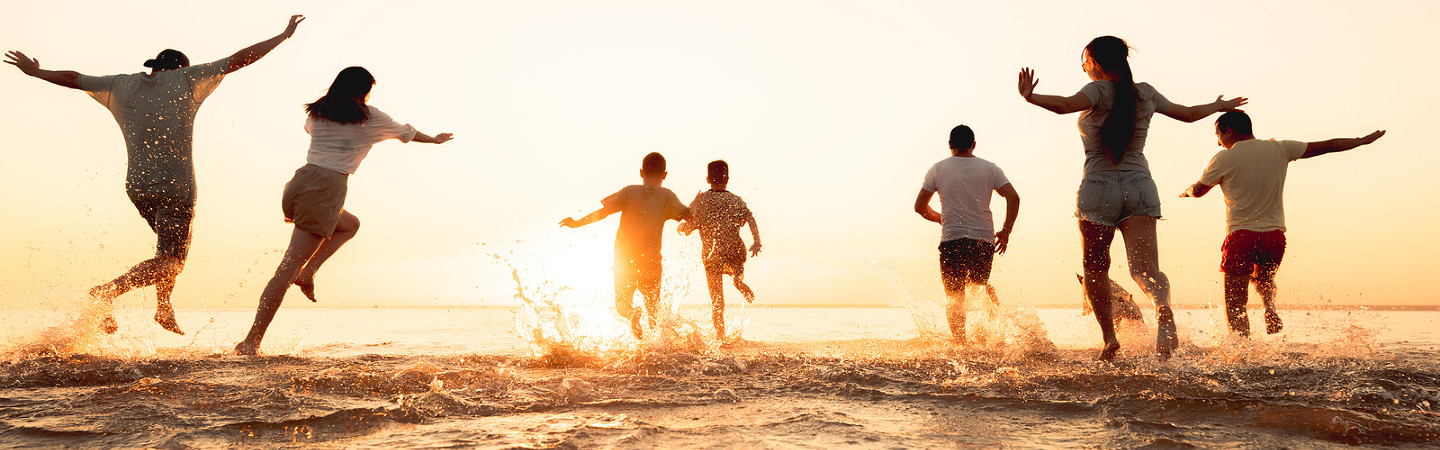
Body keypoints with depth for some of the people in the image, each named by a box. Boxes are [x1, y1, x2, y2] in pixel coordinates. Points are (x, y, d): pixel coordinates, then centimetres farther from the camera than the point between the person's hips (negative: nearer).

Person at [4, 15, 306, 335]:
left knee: (172, 246, 26)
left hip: (137, 186, 7)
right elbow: (239, 59, -5)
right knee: (168, 264, -2)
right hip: (175, 188, -6)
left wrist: (35, 72, 36)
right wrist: (284, 35, -1)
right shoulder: (185, 81, -4)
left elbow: (72, 78, 18)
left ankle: (164, 308, 28)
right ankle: (108, 292, -18)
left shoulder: (122, 86, 8)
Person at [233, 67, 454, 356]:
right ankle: (251, 341, -10)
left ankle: (307, 272, 11)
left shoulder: (317, 113, 19)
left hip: (300, 182, 6)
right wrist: (436, 139, 44)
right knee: (287, 269, -8)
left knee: (350, 224, 32)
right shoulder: (370, 118, 7)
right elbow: (407, 133, 24)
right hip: (327, 190, -6)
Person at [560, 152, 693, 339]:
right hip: (651, 259, 0)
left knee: (622, 303, 10)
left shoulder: (630, 191, 3)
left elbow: (603, 212, -1)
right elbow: (688, 215, -9)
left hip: (624, 258, 0)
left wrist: (577, 223, 11)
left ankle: (632, 314, -24)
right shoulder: (666, 195, 2)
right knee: (653, 304, 17)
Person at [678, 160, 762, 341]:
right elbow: (750, 218, -17)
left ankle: (721, 338, -2)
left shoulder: (700, 200, 1)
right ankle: (738, 278, 6)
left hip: (711, 256, 0)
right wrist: (757, 241, -26)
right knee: (737, 267, 38)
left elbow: (687, 229, 0)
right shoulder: (736, 200, 2)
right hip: (735, 253, 0)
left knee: (717, 302, 8)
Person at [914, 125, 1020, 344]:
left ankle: (960, 343, -9)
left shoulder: (938, 169, 4)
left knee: (954, 296, 4)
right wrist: (1005, 231, 4)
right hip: (984, 239, 2)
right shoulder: (990, 168, 6)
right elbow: (1013, 198, -4)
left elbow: (920, 206, 4)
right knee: (981, 283, 25)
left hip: (952, 239, -2)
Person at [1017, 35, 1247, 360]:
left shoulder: (1099, 91, -4)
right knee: (1144, 268, -9)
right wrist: (1220, 105, 44)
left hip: (1099, 188, -4)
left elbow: (1065, 105, -26)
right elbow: (1188, 114, 27)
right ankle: (1163, 308, -40)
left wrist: (1030, 96, -21)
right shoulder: (1145, 93, 12)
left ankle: (1109, 338, 15)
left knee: (1095, 269, 14)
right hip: (1140, 186, 4)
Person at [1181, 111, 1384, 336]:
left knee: (1235, 305, -2)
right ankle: (1270, 308, -2)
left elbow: (1198, 190, 8)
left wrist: (1186, 191, 32)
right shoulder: (1279, 149, 7)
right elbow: (1327, 146, 12)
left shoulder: (1224, 159, -4)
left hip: (1241, 235, -5)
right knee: (1263, 279, 29)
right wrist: (1364, 140, 26)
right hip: (1275, 234, 5)